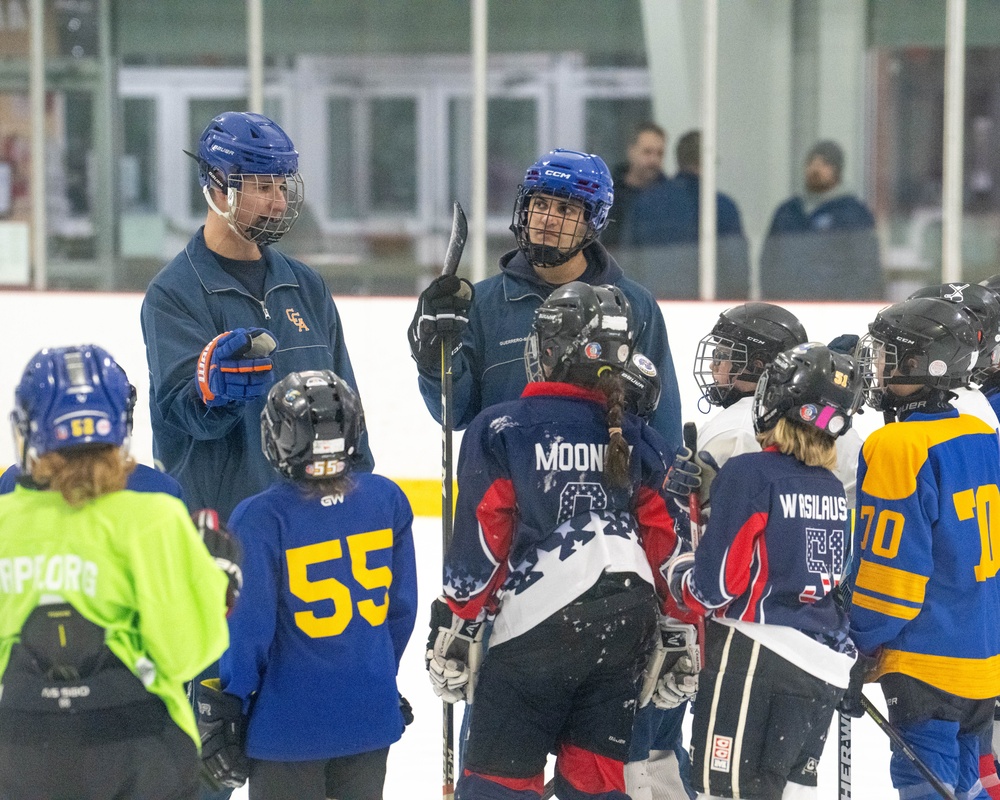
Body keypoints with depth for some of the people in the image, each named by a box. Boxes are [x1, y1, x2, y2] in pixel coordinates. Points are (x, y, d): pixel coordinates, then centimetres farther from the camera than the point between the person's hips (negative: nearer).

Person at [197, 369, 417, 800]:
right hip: (370, 715, 4)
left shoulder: (259, 518, -17)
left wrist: (226, 709, -3)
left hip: (290, 724, -4)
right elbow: (401, 606, 6)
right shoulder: (387, 500, -4)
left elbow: (248, 624, -14)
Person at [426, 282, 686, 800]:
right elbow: (665, 541, 12)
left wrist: (453, 632, 0)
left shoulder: (500, 429, -5)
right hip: (626, 630, 5)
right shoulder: (637, 438, 9)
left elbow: (480, 543, -7)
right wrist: (676, 637, 22)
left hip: (536, 625, -5)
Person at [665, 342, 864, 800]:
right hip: (828, 665, 7)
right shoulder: (836, 489, 10)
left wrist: (676, 571, 8)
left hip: (755, 657, -7)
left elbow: (714, 585, -11)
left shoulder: (749, 474, -11)